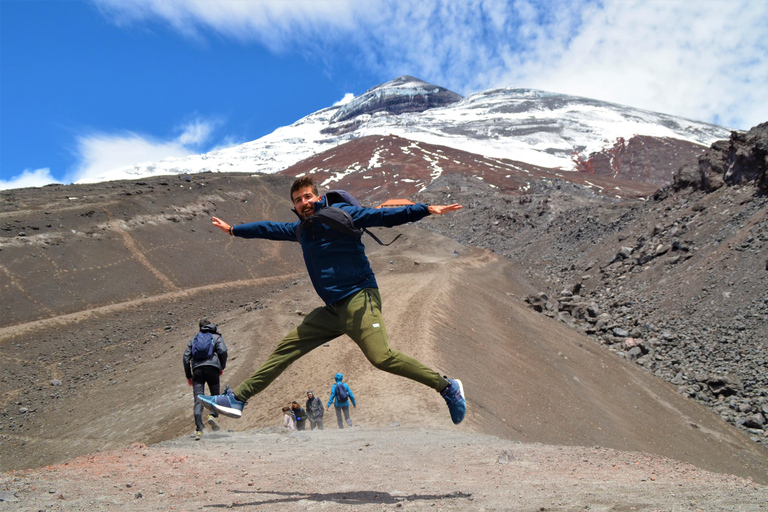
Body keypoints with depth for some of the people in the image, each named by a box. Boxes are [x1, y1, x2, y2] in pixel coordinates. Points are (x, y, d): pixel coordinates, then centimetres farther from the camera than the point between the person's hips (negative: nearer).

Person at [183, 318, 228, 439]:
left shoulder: (194, 339, 26)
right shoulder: (216, 336, 17)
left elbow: (186, 356, 17)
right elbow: (223, 351, -1)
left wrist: (188, 376, 19)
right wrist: (222, 367, 10)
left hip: (197, 369, 2)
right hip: (212, 368, -2)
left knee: (198, 399, -2)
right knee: (215, 394, 13)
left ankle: (199, 429, -12)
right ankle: (213, 415, -15)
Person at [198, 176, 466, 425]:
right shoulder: (301, 229, 19)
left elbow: (385, 216, -7)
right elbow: (271, 229, 35)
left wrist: (426, 209, -16)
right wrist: (233, 229, 47)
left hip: (359, 299, -7)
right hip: (332, 310, 7)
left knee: (381, 357, -23)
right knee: (286, 348, 7)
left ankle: (447, 386, -12)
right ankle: (236, 398, 15)